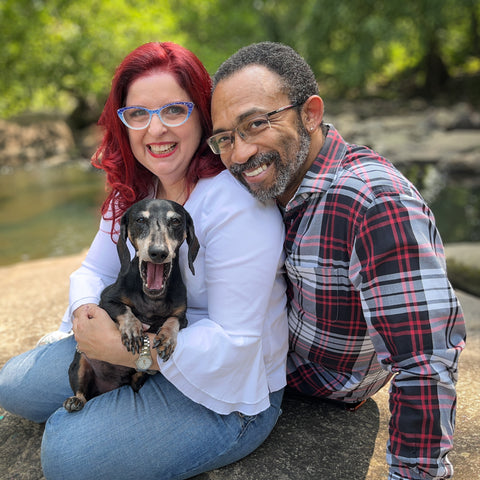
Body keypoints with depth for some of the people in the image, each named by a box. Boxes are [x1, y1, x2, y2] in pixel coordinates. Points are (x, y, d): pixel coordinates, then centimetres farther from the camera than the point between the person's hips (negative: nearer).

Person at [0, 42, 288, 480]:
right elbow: (95, 271, 6)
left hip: (228, 395, -7)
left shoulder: (236, 204, -28)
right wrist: (86, 312, -18)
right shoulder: (134, 190, -1)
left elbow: (233, 343, -28)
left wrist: (122, 349, -27)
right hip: (145, 351, 8)